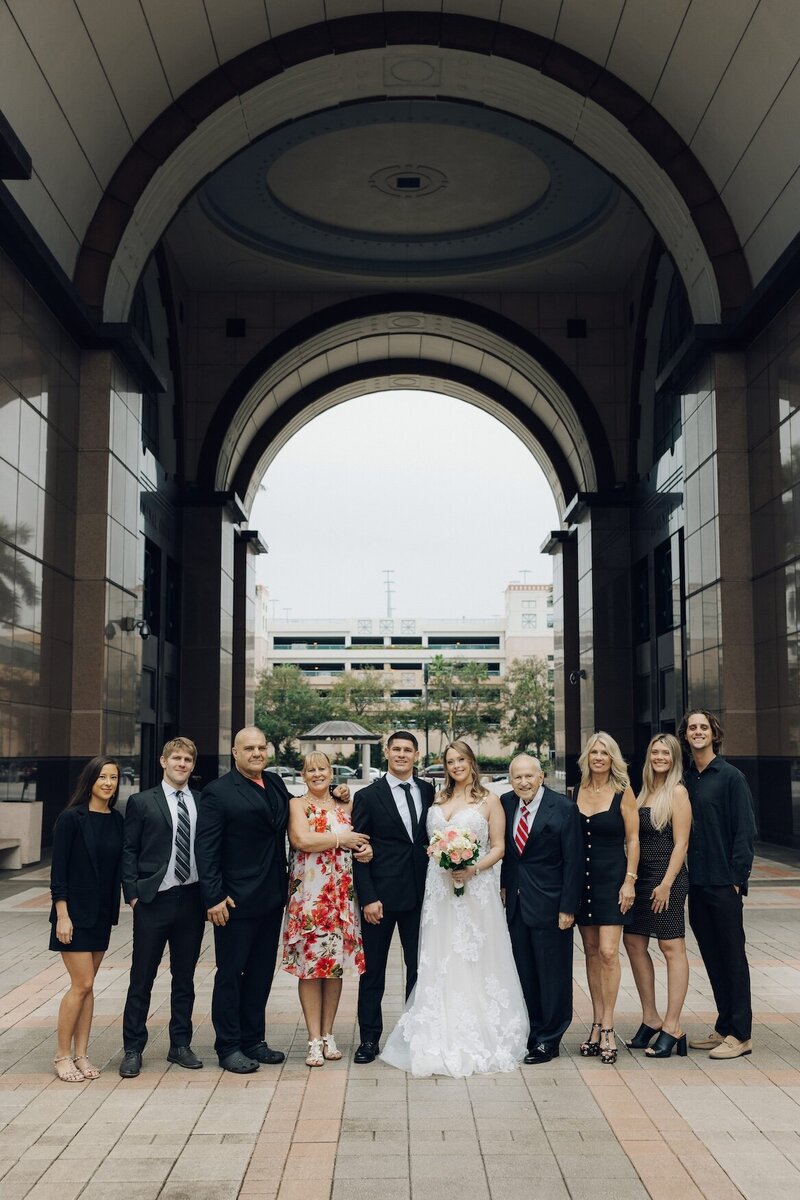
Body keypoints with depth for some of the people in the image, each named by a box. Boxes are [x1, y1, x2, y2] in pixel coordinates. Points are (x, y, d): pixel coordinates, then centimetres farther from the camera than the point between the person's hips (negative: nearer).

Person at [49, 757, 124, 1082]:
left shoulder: (116, 820, 6)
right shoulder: (71, 818, -11)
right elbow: (58, 870, -11)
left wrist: (116, 907, 6)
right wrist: (62, 915, -14)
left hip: (102, 913, 5)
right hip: (75, 912, -5)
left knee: (87, 985, 10)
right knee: (82, 985, -5)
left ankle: (80, 1054, 17)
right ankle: (62, 1056, 8)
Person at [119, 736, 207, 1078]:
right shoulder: (141, 802, 1)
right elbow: (129, 850, 0)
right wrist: (132, 893, -7)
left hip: (191, 900, 3)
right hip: (153, 900, -3)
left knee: (184, 978, 12)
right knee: (142, 979, 4)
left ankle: (180, 1045, 23)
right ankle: (133, 1050, 14)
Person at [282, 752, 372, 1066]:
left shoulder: (345, 806, 14)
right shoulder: (297, 805, 0)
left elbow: (360, 841, 18)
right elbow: (300, 839, -16)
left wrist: (366, 849, -5)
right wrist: (341, 839, -8)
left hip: (342, 896, 4)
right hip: (308, 895, -4)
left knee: (337, 963, 6)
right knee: (309, 963, -3)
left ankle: (328, 1035, 17)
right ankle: (315, 1040, 4)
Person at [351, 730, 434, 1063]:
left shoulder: (429, 792, 6)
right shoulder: (367, 796, -3)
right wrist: (367, 898, -11)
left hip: (419, 895, 3)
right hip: (381, 895, -3)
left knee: (419, 967, 10)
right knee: (373, 970, 5)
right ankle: (369, 1038, 15)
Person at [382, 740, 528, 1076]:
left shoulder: (489, 801, 2)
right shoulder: (438, 799, 13)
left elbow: (498, 847, -2)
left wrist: (474, 869, -16)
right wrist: (440, 857, -4)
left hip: (476, 889, -4)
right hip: (439, 890, 4)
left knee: (475, 960, -2)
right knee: (441, 963, 3)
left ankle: (481, 1039, 7)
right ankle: (444, 1039, 9)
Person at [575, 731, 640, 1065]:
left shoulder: (623, 793, -5)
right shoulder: (577, 792, 6)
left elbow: (632, 839, -4)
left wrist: (629, 880, -10)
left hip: (612, 877, -4)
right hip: (582, 877, 4)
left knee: (608, 952, -9)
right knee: (591, 952, 9)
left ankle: (607, 1026, 0)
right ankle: (597, 1023, 17)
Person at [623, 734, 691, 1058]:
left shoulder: (677, 792, -8)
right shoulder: (645, 791, 14)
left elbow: (681, 843, -12)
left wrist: (666, 883, -17)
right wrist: (631, 879, 8)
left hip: (666, 877, -8)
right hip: (641, 876, 8)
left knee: (672, 947, -3)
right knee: (633, 941, 10)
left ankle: (672, 1027, 1)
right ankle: (650, 1018, 21)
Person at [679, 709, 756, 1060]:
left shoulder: (730, 777, -6)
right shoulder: (686, 780, 10)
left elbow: (745, 830, -9)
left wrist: (737, 875, -13)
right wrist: (687, 875, 8)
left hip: (724, 882, -6)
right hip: (697, 883, 6)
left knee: (732, 955, 1)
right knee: (712, 956, 12)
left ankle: (740, 1034, 8)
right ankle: (724, 1027, 22)